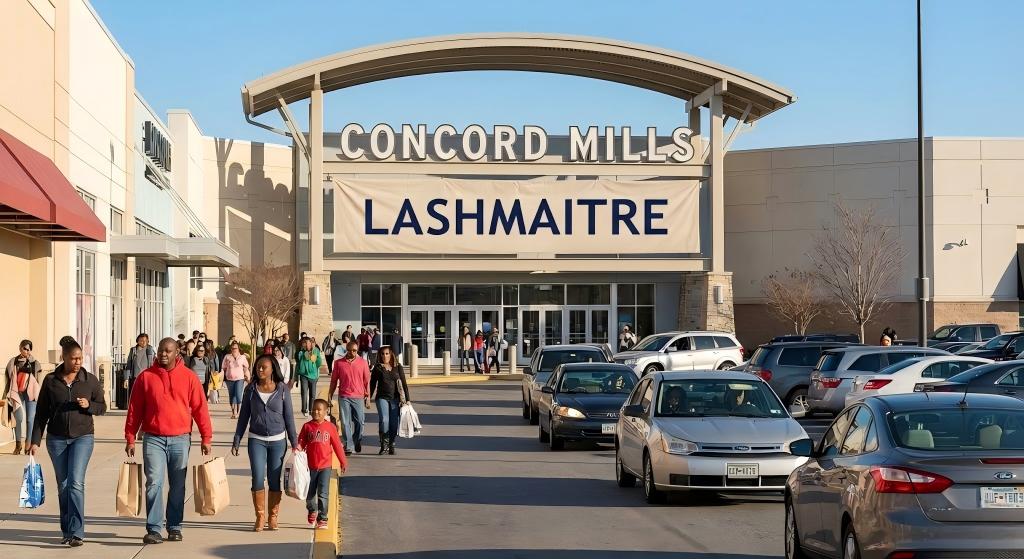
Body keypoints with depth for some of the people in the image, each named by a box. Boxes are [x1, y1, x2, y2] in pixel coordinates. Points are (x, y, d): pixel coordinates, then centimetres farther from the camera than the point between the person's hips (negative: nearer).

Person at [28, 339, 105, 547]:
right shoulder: (50, 381, 1)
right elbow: (41, 413, 5)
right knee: (63, 485, 8)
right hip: (56, 439, 2)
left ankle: (77, 533, -16)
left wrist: (88, 405, -15)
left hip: (83, 437, -2)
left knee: (76, 482, -15)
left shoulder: (90, 380, -2)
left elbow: (102, 407, 7)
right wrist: (35, 441, 1)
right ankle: (67, 531, 19)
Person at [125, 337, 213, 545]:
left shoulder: (189, 377, 2)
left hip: (180, 439, 1)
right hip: (153, 439, -1)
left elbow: (200, 409, 3)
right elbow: (134, 410, 6)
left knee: (178, 486, 7)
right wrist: (130, 438, 3)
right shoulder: (146, 377, 3)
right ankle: (153, 529, -6)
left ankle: (174, 527, 17)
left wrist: (206, 438, 0)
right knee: (154, 483, -9)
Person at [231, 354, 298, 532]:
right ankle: (260, 517, 6)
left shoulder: (282, 389, -2)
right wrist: (237, 441, 4)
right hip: (256, 440, 0)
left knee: (274, 480, 5)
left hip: (278, 440, 0)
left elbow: (289, 416, 3)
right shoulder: (251, 389, 1)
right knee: (258, 479, -5)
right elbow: (244, 416, 6)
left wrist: (294, 442, 3)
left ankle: (273, 517, 16)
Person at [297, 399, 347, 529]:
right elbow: (301, 442, 2)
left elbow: (337, 445, 5)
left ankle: (322, 519, -1)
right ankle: (312, 510, 41)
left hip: (325, 466, -2)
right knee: (310, 493, 15)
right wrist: (298, 449, -21)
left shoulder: (330, 427, -1)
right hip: (310, 466, 2)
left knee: (323, 494, -8)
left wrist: (343, 461, 9)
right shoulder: (307, 426, 0)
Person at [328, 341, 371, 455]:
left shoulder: (362, 362, 5)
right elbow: (334, 380, 10)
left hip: (358, 396, 0)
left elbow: (366, 381, 7)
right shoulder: (339, 363, 5)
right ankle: (348, 446, 3)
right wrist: (330, 396, 7)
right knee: (346, 422, -2)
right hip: (344, 397, 0)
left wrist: (368, 396, 3)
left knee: (360, 421, -1)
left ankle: (358, 441, 24)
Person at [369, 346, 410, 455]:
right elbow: (372, 384, 9)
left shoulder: (398, 367, 7)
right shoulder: (378, 367, 4)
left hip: (395, 398, 1)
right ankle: (384, 445, -7)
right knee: (384, 420, -18)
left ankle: (391, 446, 12)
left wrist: (407, 399, 3)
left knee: (394, 423, -2)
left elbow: (404, 383, 7)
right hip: (382, 398, -1)